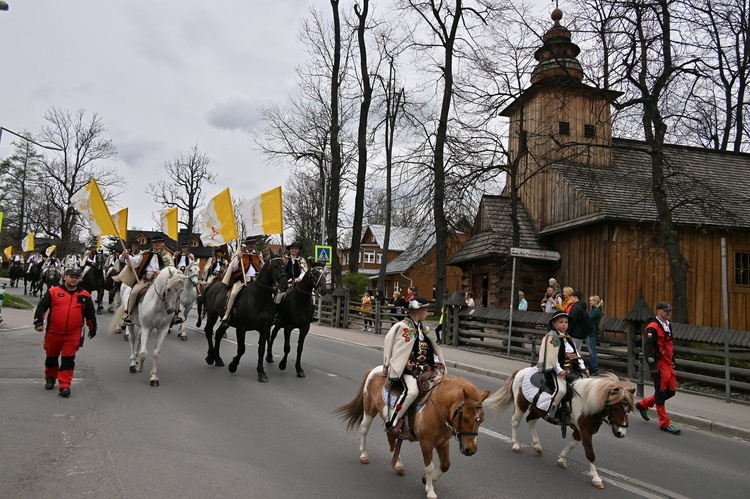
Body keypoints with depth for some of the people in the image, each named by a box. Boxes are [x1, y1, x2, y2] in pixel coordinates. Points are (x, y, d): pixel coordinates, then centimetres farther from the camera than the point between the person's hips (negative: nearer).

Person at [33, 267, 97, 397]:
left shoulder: (85, 295, 4)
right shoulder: (53, 291, 0)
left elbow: (90, 314, 10)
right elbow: (41, 307, -2)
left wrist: (92, 329, 15)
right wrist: (38, 322, -12)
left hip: (73, 334, -1)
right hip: (53, 332, 1)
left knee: (68, 360, -5)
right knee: (51, 357, 19)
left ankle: (65, 385, -3)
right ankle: (50, 378, 42)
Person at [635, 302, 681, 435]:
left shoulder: (668, 325, 14)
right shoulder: (653, 327, -16)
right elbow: (647, 347, -22)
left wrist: (673, 360, 24)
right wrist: (652, 366, -25)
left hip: (668, 364, 9)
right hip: (659, 365, -9)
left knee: (671, 391, 12)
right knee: (661, 393, 0)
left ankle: (643, 404, 28)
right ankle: (664, 424, 10)